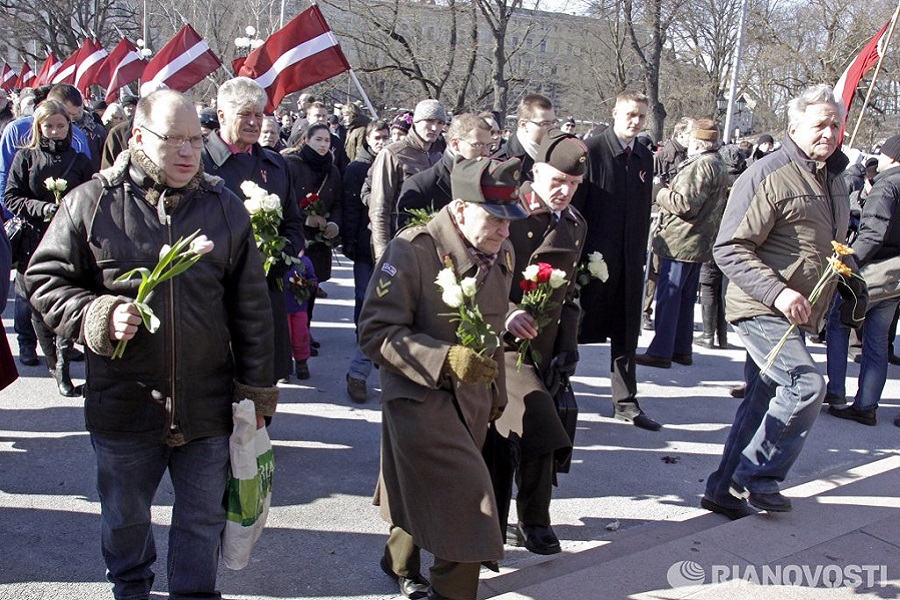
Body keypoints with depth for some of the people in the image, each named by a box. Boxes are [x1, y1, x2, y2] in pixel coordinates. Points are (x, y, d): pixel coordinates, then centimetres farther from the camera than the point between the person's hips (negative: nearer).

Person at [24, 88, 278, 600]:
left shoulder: (226, 208, 0)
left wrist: (257, 389, 3)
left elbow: (251, 306, 3)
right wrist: (98, 316, -16)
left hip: (208, 404, 0)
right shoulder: (92, 202, -5)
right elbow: (45, 279, 2)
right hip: (124, 401, 0)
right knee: (124, 516, 22)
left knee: (204, 517, 13)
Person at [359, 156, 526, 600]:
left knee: (431, 495, 17)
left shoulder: (503, 253, 4)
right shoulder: (413, 250, -19)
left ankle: (401, 561, 44)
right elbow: (376, 331, -21)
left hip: (473, 398, 7)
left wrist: (496, 392, 20)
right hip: (420, 397, -7)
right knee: (469, 498, -12)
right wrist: (446, 359, -29)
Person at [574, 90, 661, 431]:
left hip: (630, 259, 5)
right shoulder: (591, 150, -8)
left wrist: (641, 252, 9)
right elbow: (574, 204, -10)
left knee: (626, 332, 11)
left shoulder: (645, 158, 10)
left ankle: (626, 402, 22)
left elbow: (645, 210, 14)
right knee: (577, 326, 5)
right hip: (593, 256, -5)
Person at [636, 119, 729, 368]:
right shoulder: (719, 165, 17)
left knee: (667, 297, -5)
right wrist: (672, 191, 13)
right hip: (699, 242, 10)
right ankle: (682, 349, 22)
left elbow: (686, 204, -23)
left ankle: (660, 352, -2)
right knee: (686, 298, 15)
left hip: (681, 242, -10)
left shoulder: (700, 165, -17)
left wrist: (663, 194, -6)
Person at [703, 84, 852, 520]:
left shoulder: (833, 178, 14)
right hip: (762, 309, -9)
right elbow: (729, 249, -19)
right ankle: (756, 478, -1)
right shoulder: (768, 176, -14)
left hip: (796, 315, 9)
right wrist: (778, 292, -25)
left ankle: (726, 489, 22)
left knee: (763, 401, 11)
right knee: (807, 384, -18)